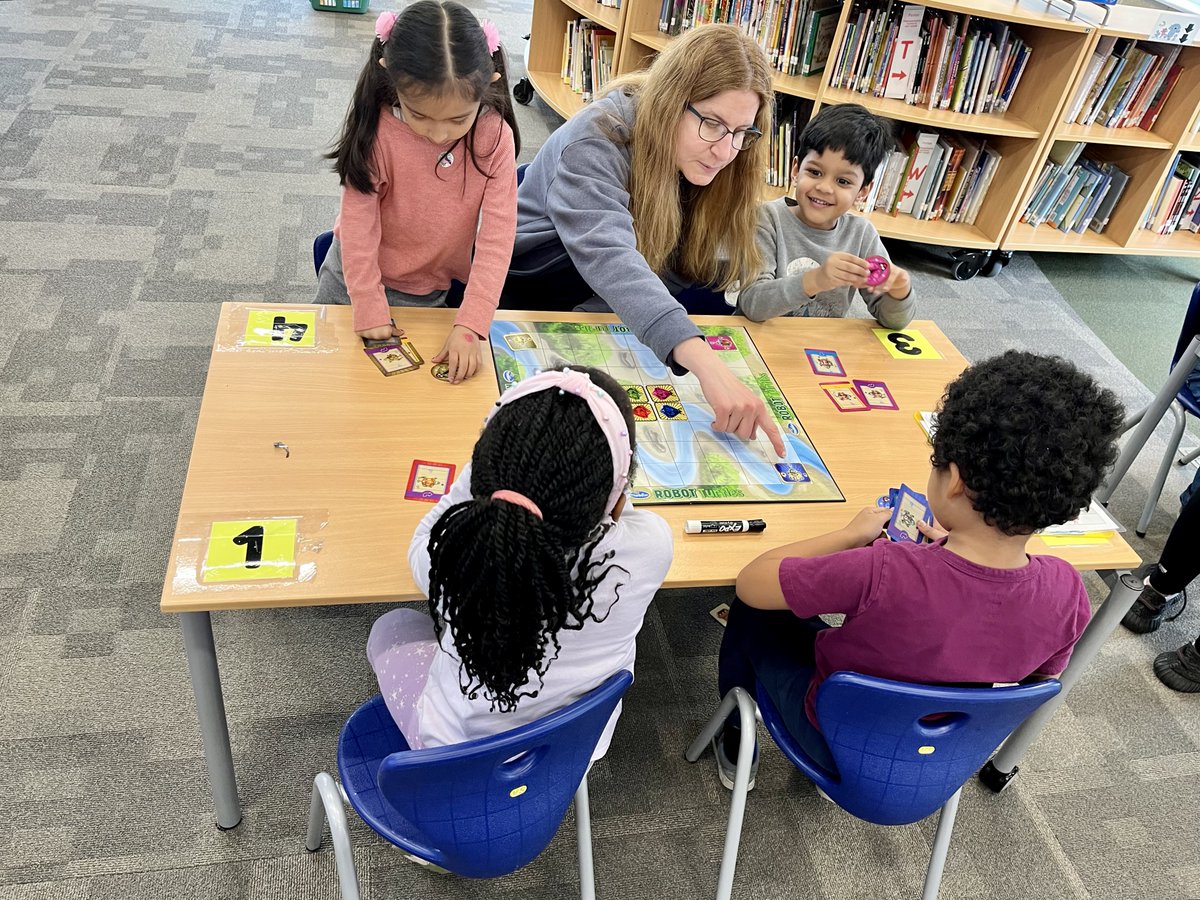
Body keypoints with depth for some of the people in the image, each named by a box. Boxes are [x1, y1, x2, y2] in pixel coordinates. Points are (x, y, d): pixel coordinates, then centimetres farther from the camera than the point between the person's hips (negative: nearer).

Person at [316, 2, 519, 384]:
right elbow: (358, 225, -20)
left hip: (429, 295, 1)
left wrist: (469, 325, -30)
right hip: (356, 280, 0)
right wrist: (370, 310, -23)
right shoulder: (377, 131, -25)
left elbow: (496, 236, -24)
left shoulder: (495, 137, -22)